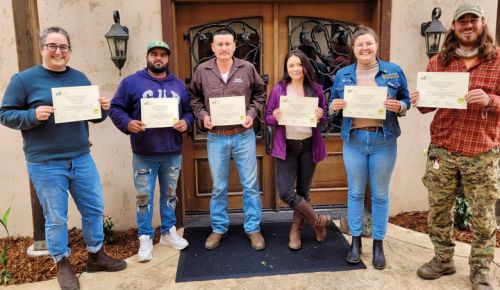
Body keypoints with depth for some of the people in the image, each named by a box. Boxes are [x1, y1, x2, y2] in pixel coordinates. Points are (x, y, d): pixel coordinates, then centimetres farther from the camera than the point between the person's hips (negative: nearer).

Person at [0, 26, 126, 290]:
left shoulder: (79, 78, 9)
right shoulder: (24, 79, -4)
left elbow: (93, 116, 14)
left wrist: (103, 109, -8)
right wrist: (33, 115, -21)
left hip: (82, 159, 5)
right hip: (45, 164, -4)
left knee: (94, 208, 12)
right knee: (55, 218, 7)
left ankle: (96, 256, 32)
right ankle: (63, 265, 27)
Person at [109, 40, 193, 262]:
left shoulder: (178, 85, 11)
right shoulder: (131, 82, 0)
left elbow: (189, 111, 14)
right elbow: (116, 108, -1)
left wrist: (186, 123, -8)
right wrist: (127, 123, -19)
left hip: (172, 153, 3)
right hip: (144, 154, -3)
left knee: (170, 194, 15)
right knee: (144, 196, 4)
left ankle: (168, 232, 30)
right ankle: (145, 239, 17)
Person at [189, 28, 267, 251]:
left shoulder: (247, 68, -2)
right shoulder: (202, 70, 0)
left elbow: (260, 93, 9)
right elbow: (194, 97, 10)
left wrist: (252, 113, -6)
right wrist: (202, 115, -7)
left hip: (244, 135, 0)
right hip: (216, 137, 1)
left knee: (250, 184, 6)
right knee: (218, 186, 12)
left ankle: (253, 228, 22)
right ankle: (219, 228, 29)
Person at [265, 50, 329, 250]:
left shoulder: (316, 89, 3)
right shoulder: (278, 90, 0)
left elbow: (325, 117, 10)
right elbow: (267, 117, 4)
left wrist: (320, 116, -13)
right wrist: (275, 118, -18)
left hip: (309, 146, 1)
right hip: (286, 147, -1)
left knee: (303, 190, 11)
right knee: (285, 192, -8)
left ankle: (296, 230, 30)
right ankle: (319, 221, 14)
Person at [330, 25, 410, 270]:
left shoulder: (394, 71, 3)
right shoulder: (343, 74, 7)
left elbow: (406, 101, 6)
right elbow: (333, 103, 12)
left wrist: (398, 106, -16)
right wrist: (335, 106, -11)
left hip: (383, 140, -1)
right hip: (354, 140, 1)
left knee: (380, 194, 8)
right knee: (355, 192, 10)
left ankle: (378, 243, 22)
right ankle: (356, 240, 25)